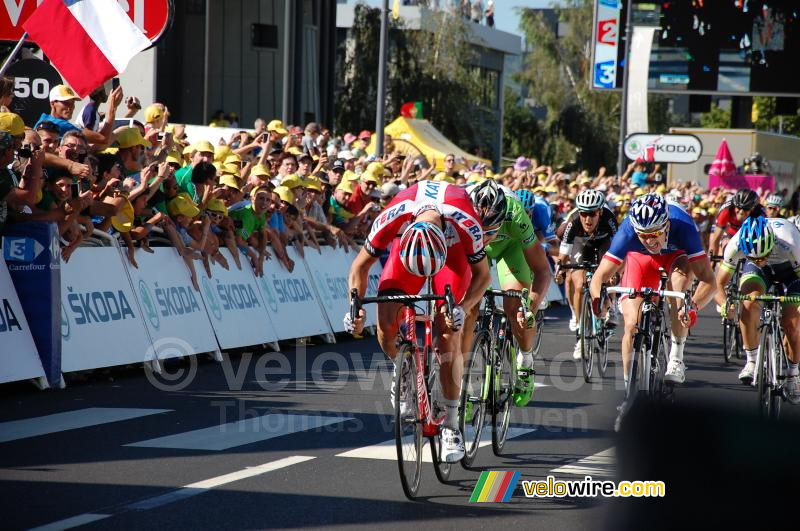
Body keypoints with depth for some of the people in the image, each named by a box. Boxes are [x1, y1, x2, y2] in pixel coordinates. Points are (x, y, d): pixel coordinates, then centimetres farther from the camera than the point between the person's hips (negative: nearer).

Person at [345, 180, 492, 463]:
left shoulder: (465, 222, -40)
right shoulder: (393, 217, -38)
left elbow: (482, 274, -22)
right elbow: (360, 266, -19)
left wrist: (463, 308, -38)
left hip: (453, 248, -1)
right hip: (407, 242, 1)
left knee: (449, 331, -16)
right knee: (386, 322, -19)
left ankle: (451, 425, -7)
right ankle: (402, 368, 16)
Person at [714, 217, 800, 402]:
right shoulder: (735, 246, -34)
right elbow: (719, 284, -23)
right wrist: (724, 303, -43)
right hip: (763, 272, 2)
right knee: (749, 304, -28)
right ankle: (752, 362, -12)